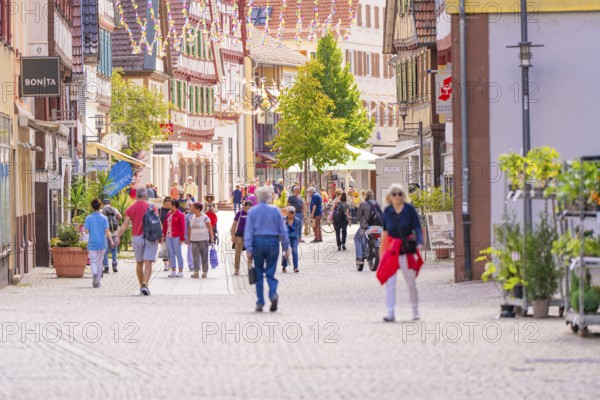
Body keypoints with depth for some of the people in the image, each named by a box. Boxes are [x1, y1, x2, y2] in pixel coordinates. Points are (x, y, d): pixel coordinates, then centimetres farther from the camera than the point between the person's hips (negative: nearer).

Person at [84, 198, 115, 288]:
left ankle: (94, 273, -29)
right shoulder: (104, 218, -4)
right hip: (102, 244, 1)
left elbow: (86, 231, -7)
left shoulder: (88, 218, -6)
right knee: (99, 262, 13)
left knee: (93, 261, 2)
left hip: (92, 244, -1)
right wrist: (111, 241, -9)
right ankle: (98, 281, 18)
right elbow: (107, 231, -11)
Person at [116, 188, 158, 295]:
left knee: (139, 263, 16)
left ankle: (141, 285, 23)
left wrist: (118, 237, -1)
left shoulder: (130, 209, 3)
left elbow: (125, 225, -4)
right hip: (150, 238, -2)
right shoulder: (151, 207, -2)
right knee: (148, 263, -7)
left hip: (136, 237, 2)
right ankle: (145, 285, -23)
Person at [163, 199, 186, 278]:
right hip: (169, 237, 7)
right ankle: (173, 271, 14)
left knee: (178, 253, -2)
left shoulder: (180, 215, -7)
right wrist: (164, 235, 13)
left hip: (176, 237, -7)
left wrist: (182, 238, -14)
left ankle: (180, 271, 4)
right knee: (171, 254, 8)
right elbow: (165, 225, 17)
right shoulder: (169, 214, 13)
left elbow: (182, 227, -10)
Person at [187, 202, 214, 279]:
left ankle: (205, 272, 12)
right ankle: (196, 272, -10)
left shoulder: (205, 218, -8)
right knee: (195, 256, -5)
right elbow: (190, 228, 16)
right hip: (194, 240, 4)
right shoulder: (192, 217, 9)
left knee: (204, 256, 3)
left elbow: (210, 228, -7)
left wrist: (212, 238, -12)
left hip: (203, 240, -4)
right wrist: (189, 238, 15)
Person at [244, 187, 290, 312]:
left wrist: (249, 249, -4)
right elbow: (282, 230, 3)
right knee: (270, 273, 5)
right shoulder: (275, 210, 2)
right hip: (273, 242, 1)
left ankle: (260, 303, 8)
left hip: (258, 242, -1)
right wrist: (286, 246, 9)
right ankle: (273, 294, -22)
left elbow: (248, 231, -4)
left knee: (259, 274, 9)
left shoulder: (252, 211, 0)